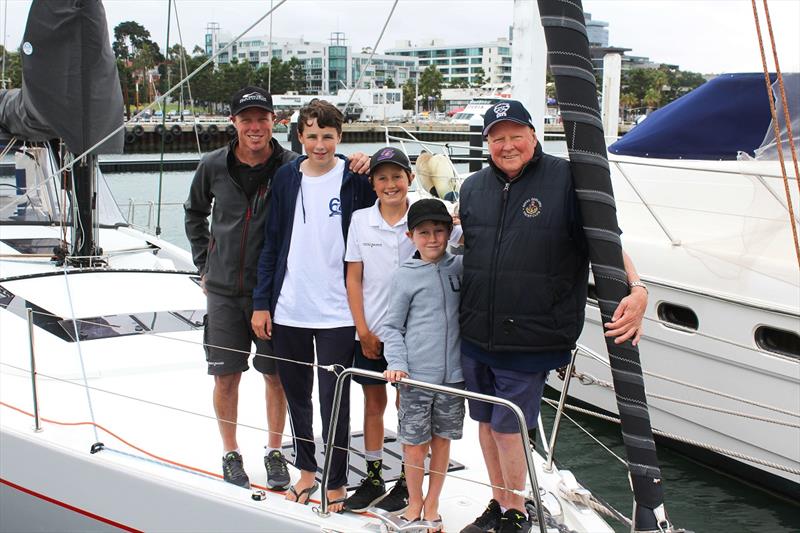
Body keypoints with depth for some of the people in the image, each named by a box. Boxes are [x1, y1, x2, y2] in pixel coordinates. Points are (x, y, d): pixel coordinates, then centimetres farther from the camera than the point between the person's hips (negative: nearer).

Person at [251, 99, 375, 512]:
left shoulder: (355, 181, -5)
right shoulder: (286, 178, 4)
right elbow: (272, 243, 7)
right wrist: (262, 303, 3)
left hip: (336, 312, -3)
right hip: (288, 311, 4)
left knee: (334, 402, 2)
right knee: (296, 397, 15)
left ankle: (336, 484, 17)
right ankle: (306, 471, 32)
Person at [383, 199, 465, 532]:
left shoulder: (460, 267, 4)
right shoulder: (405, 276, -2)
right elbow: (393, 326, 1)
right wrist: (397, 363, -13)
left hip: (452, 374, 2)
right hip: (415, 375, -2)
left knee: (442, 440, 12)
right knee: (415, 444, 5)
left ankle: (432, 505, 28)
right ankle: (414, 504, 25)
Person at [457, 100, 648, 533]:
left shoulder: (567, 180, -7)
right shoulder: (473, 188, 10)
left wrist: (636, 288, -24)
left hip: (530, 337, -5)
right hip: (474, 333, 5)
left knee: (508, 426, -1)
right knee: (486, 421, 14)